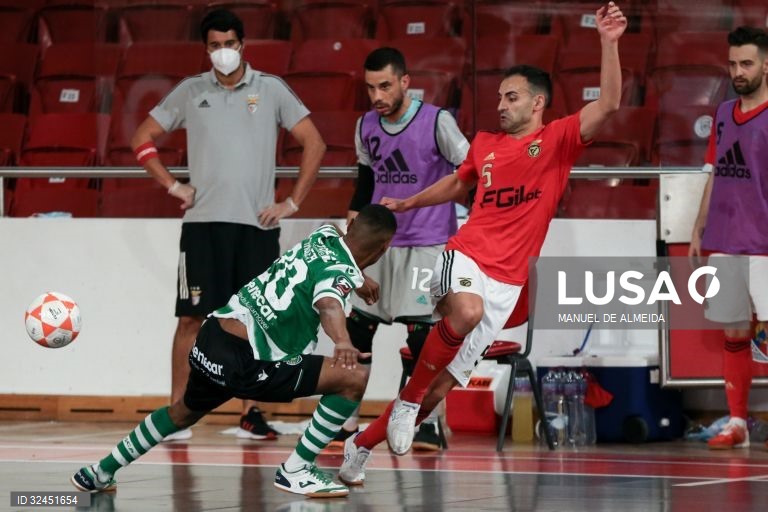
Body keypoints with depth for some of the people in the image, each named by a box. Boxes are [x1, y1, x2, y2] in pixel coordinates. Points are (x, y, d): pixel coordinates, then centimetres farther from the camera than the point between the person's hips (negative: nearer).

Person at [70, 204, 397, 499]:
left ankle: (101, 472, 47)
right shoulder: (342, 272, -14)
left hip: (210, 340, 9)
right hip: (245, 362, -8)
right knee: (353, 380, -8)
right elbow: (329, 305, -37)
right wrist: (343, 342, -56)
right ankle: (296, 472, -2)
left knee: (185, 412, 34)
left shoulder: (324, 236, 11)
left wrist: (360, 281, 54)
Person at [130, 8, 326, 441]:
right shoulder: (190, 91, 7)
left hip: (257, 224, 0)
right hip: (203, 222, 0)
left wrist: (293, 203, -1)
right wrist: (172, 185, 3)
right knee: (193, 317, -3)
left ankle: (251, 414, 8)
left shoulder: (270, 89, 4)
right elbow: (143, 140, 14)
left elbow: (314, 144, 5)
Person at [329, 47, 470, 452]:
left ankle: (429, 425, 0)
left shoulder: (437, 122, -12)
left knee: (421, 333, -10)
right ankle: (346, 424, 12)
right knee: (355, 329, 3)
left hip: (427, 244, -5)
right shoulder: (366, 126, 5)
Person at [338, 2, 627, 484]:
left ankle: (361, 445, 21)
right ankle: (407, 401, -22)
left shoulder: (558, 139, 0)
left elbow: (608, 105, -16)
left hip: (506, 280, 0)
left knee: (441, 387, 3)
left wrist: (609, 43, -27)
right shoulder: (485, 144, 11)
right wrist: (405, 204, 35)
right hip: (465, 256, 0)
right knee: (468, 310, -38)